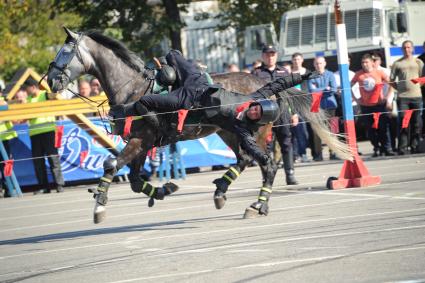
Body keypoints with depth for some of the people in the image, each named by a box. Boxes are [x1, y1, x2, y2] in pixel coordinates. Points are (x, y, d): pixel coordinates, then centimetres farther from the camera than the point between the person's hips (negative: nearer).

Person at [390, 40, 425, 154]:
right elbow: (391, 80, 10)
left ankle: (415, 147, 9)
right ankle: (402, 148, -5)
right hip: (402, 97, -2)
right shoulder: (397, 63, 7)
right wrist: (399, 88, 2)